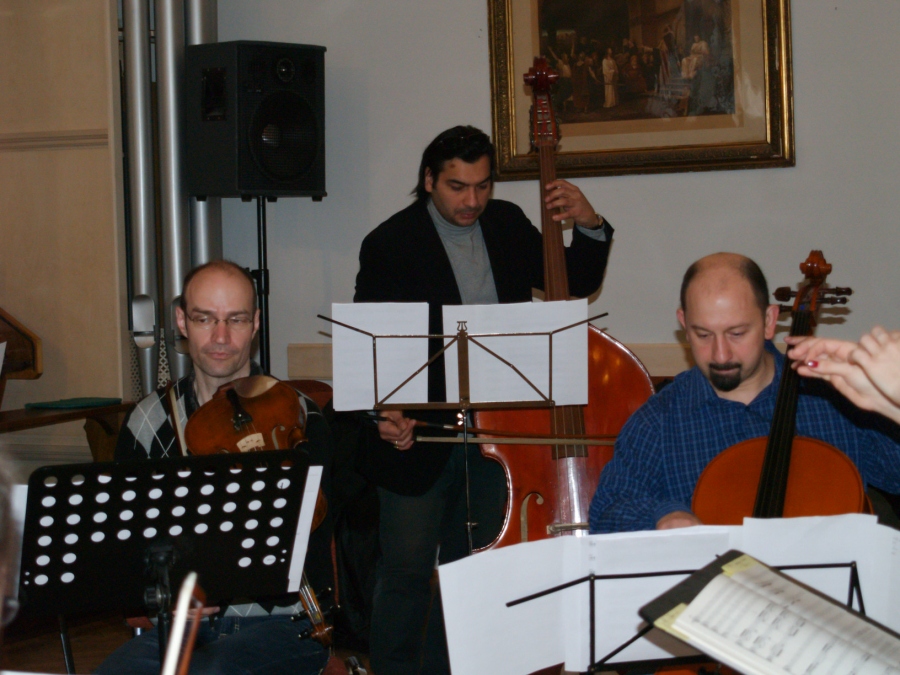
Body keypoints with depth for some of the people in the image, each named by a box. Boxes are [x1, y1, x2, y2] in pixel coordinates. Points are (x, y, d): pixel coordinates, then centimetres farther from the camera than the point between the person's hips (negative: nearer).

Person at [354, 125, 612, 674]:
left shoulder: (507, 225, 7)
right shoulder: (390, 244, -9)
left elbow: (577, 283, 12)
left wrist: (589, 225, -6)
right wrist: (387, 414, -30)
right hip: (420, 434, -5)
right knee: (407, 571, -1)